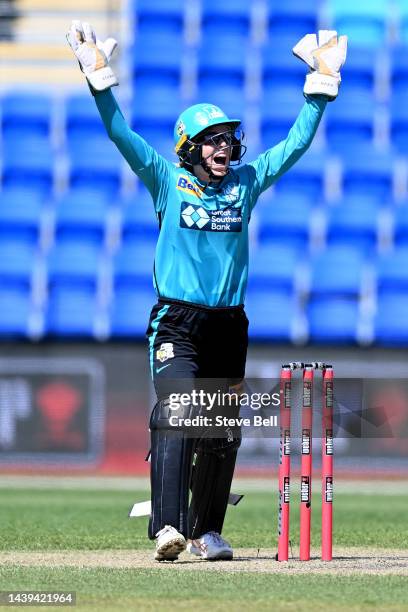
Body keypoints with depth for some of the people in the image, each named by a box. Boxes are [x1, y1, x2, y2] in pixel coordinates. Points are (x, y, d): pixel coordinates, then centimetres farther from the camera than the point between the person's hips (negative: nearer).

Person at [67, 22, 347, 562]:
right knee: (177, 417, -20)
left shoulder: (246, 183, 9)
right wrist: (99, 78, -17)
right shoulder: (168, 181, 1)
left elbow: (297, 143, 10)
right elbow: (121, 135, -8)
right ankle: (168, 528, -30)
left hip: (229, 327, 4)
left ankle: (207, 531, 19)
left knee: (222, 435, 8)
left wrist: (321, 84, 5)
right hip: (177, 324, -4)